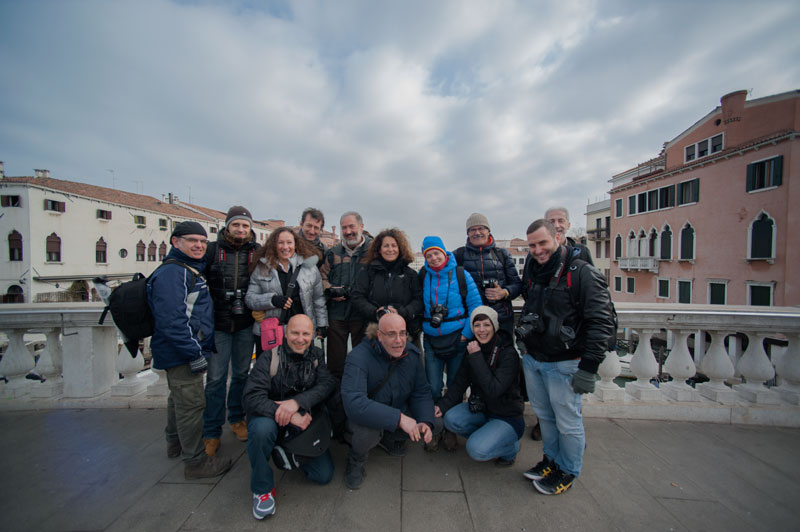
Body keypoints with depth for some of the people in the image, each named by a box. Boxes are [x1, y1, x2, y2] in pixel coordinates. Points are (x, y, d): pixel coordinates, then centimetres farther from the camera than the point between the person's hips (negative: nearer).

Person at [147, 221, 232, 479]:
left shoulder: (192, 270, 13)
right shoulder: (171, 273, -19)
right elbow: (172, 320, -27)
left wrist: (201, 348, 23)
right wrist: (195, 353, -24)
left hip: (187, 350, 11)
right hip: (181, 353, -11)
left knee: (180, 398, 25)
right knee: (191, 403, 0)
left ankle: (176, 443, 46)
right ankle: (196, 461, 15)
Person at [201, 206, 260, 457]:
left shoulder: (257, 252, 1)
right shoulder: (212, 250, -2)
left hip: (246, 324, 1)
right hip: (218, 324, -1)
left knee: (241, 373, 15)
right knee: (216, 378, 5)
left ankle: (237, 419, 34)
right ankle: (211, 432, 22)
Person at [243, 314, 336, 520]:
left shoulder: (317, 356, -4)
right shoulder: (269, 358, -14)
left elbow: (327, 384, -17)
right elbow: (251, 397, -23)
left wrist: (297, 402, -32)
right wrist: (288, 415, -33)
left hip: (306, 422, 3)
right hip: (271, 417, -2)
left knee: (324, 475, -5)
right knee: (262, 428, -36)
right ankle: (263, 489, -8)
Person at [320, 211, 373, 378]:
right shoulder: (333, 252, 12)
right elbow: (322, 276, 16)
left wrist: (351, 291, -15)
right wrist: (330, 290, -5)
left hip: (362, 315, -3)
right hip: (336, 314, 3)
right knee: (335, 360, 12)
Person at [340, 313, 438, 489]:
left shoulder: (412, 353, -11)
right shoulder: (359, 356, -29)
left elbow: (421, 393, -4)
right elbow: (353, 403, -40)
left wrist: (425, 422, -23)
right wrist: (399, 418, -43)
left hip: (400, 411, 5)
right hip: (366, 416, -5)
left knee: (436, 425, -8)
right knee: (369, 430, -36)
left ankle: (388, 438, 16)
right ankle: (356, 459, 2)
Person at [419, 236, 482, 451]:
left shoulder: (460, 274, -5)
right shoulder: (423, 276, 1)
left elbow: (475, 306, -4)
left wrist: (467, 334, -8)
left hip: (457, 338, -1)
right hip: (431, 340, 2)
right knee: (432, 388, 4)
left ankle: (451, 430, 31)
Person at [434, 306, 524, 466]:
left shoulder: (508, 354, -21)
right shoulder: (472, 350, -3)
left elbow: (493, 390, -30)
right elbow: (459, 384, -2)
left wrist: (477, 358, -30)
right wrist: (443, 405, -16)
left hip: (508, 417, -5)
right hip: (481, 409, 6)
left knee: (477, 450, -23)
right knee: (450, 419, -19)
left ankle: (511, 448, 8)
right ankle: (485, 437, 9)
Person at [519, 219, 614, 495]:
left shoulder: (582, 273, -14)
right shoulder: (532, 272, 8)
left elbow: (602, 323, -16)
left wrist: (589, 367, -19)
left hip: (563, 364, -6)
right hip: (532, 360, 7)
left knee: (567, 422, 9)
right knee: (544, 416, 20)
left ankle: (568, 472, 31)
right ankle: (551, 460, 41)